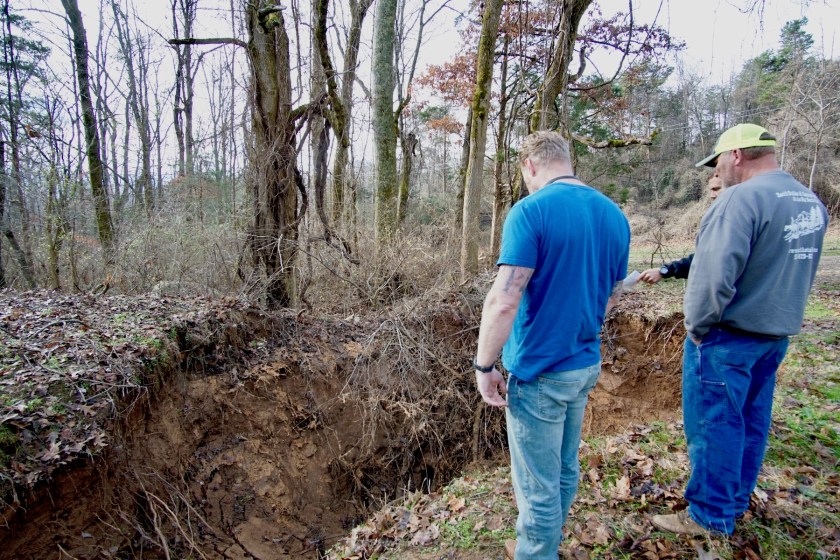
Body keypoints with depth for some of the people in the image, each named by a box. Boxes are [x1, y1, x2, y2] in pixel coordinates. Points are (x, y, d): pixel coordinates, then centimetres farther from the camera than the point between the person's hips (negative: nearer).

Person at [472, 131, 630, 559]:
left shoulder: (531, 211, -18)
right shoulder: (614, 214, 5)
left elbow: (503, 300, -24)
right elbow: (613, 295, 14)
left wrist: (484, 367, -14)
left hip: (538, 372, -8)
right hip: (586, 365, 8)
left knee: (538, 484, 10)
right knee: (565, 470, 24)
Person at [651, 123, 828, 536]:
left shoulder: (742, 198, -21)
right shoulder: (812, 202, 8)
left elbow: (714, 273, -28)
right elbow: (792, 268, 17)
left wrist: (696, 325, -14)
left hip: (728, 336, -9)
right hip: (777, 334, 9)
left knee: (714, 424, 3)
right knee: (752, 421, 19)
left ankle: (711, 515, 15)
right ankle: (738, 500, 34)